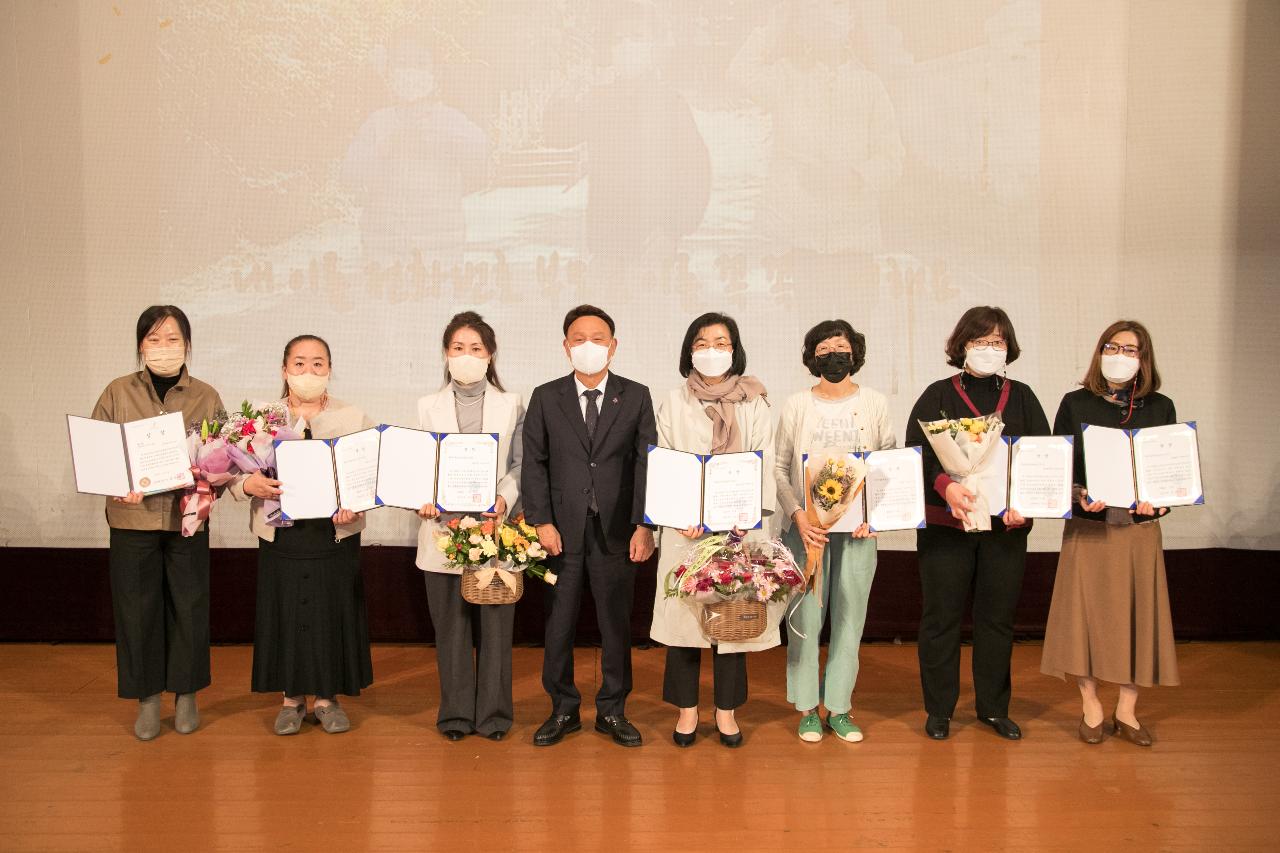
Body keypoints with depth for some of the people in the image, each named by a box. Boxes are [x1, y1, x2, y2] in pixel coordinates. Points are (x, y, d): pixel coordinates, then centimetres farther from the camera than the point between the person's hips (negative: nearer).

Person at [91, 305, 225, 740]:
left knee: (189, 607, 7)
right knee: (136, 607, 6)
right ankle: (147, 699, 21)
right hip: (132, 518, 0)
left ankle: (186, 694, 24)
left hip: (187, 519, 0)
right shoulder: (118, 393, 3)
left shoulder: (206, 397, 3)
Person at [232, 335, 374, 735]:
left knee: (332, 613, 5)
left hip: (336, 534, 0)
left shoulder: (354, 418, 5)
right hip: (282, 534, 0)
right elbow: (234, 476, 2)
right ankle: (292, 698, 23)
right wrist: (250, 485, -21)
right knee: (286, 613, 6)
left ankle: (328, 697, 21)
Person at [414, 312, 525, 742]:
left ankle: (493, 713, 15)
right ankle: (456, 713, 18)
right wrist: (422, 499, -12)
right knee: (451, 625, 6)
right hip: (444, 529, 1)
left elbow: (520, 465, 5)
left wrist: (505, 498, -13)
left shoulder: (511, 405, 8)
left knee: (495, 623, 3)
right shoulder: (428, 406, 10)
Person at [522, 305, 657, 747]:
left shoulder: (636, 396, 5)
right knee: (558, 624, 7)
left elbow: (647, 462, 0)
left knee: (616, 624, 7)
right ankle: (563, 709, 22)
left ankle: (612, 710, 21)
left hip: (616, 530, 0)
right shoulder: (545, 397, 6)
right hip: (561, 530, 0)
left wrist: (644, 525, -8)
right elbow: (533, 464, 3)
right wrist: (541, 522, -6)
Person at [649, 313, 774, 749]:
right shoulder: (673, 402, 9)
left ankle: (726, 709, 14)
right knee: (683, 612, 1)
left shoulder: (754, 403, 8)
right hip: (686, 527, 0)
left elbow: (765, 464, 2)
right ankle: (687, 709, 13)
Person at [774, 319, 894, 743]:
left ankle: (839, 708, 16)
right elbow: (780, 468, 3)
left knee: (850, 616, 4)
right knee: (805, 616, 0)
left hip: (859, 527, 1)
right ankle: (807, 708, 14)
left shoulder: (875, 403, 5)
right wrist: (797, 514, -10)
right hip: (806, 526, -1)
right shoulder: (796, 405, 3)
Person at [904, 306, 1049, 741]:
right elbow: (916, 452, -9)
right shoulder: (938, 395, 2)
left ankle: (994, 708, 25)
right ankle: (939, 709, 17)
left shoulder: (1022, 397, 11)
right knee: (941, 616, 4)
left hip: (1007, 525, 3)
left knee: (998, 617, 11)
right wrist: (945, 485, -27)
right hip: (946, 522, -3)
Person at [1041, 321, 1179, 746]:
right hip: (1088, 528, -1)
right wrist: (1079, 495, -17)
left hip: (1140, 529, 2)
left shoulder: (1160, 407, 6)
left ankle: (1126, 711, 21)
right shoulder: (1075, 404, 2)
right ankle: (1091, 709, 18)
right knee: (1086, 614, 2)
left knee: (1137, 616, 6)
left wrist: (1160, 501, -13)